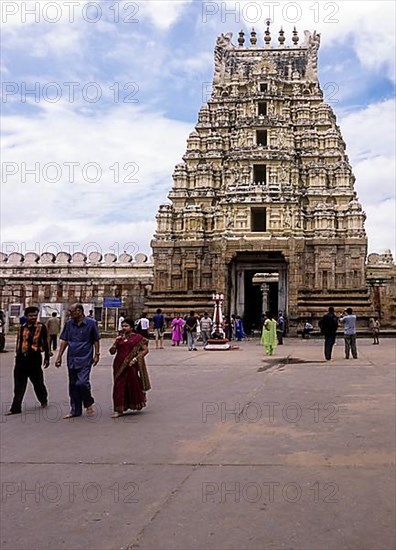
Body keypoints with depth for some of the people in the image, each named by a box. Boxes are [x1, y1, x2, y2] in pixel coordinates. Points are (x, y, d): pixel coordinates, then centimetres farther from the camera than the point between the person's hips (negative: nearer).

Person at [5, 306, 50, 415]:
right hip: (22, 359, 4)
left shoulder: (41, 327, -5)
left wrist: (47, 358, -3)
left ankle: (43, 400, 34)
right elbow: (18, 342, 16)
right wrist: (17, 356, 18)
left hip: (35, 359, -4)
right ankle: (16, 408, 7)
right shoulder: (22, 327, 9)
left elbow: (45, 343, -3)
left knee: (38, 382, 10)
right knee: (19, 385, 4)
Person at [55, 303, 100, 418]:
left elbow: (96, 340, 2)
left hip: (85, 358, -5)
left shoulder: (91, 323, -4)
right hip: (71, 359, 5)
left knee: (82, 382, -15)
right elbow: (64, 341, 10)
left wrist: (97, 354, -2)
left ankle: (89, 404, 10)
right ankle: (75, 410, 21)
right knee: (73, 385, 10)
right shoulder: (69, 324, 6)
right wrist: (59, 356, 7)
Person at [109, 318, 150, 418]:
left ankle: (136, 405, 28)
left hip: (131, 365, -3)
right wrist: (116, 342, -6)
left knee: (133, 385, 4)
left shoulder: (137, 338, 0)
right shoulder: (119, 338, 12)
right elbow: (112, 352, 11)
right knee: (119, 386, 0)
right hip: (119, 365, 4)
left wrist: (135, 358, -13)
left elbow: (145, 350, -3)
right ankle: (119, 410, 3)